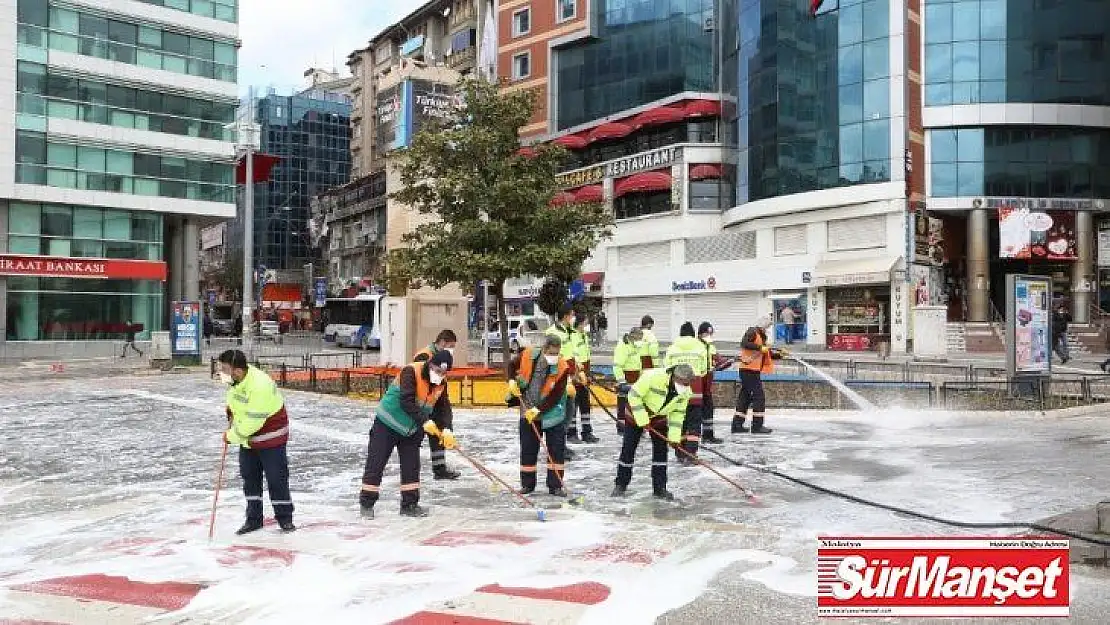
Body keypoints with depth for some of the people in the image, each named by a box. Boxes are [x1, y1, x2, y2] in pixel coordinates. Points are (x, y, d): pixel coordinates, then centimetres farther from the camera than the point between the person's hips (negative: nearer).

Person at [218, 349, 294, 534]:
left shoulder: (259, 386, -34)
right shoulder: (235, 378, -8)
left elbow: (252, 422, -29)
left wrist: (232, 436, -15)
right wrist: (232, 412, 2)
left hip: (270, 437, -8)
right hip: (247, 436, 8)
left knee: (276, 478, 0)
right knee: (249, 477, 12)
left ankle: (284, 517, 14)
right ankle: (254, 518, 23)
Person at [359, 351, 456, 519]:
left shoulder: (441, 383, -3)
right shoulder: (411, 372, -25)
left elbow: (444, 407, -2)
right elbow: (406, 402, -34)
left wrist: (446, 429, -19)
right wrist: (425, 421, -38)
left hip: (412, 430, 6)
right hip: (387, 424, -6)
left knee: (412, 466, 5)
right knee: (375, 464, -2)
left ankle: (409, 504, 16)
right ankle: (366, 503, 9)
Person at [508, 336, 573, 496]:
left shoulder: (562, 367, -18)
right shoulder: (527, 356, -12)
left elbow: (556, 395, -21)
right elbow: (512, 366, 10)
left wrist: (539, 410, -26)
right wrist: (512, 381, -6)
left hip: (553, 413, -2)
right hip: (528, 413, 2)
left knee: (557, 450, 1)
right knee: (528, 450, 9)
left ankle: (555, 485, 12)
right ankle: (527, 484, 22)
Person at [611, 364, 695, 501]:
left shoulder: (686, 391, -16)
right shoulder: (653, 377, -34)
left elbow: (678, 413, -5)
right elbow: (634, 396, -28)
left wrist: (674, 436, -10)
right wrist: (643, 420, -26)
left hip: (659, 417, 4)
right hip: (637, 414, -4)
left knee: (661, 450, -1)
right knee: (628, 449, -2)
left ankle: (659, 488, 8)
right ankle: (621, 485, 11)